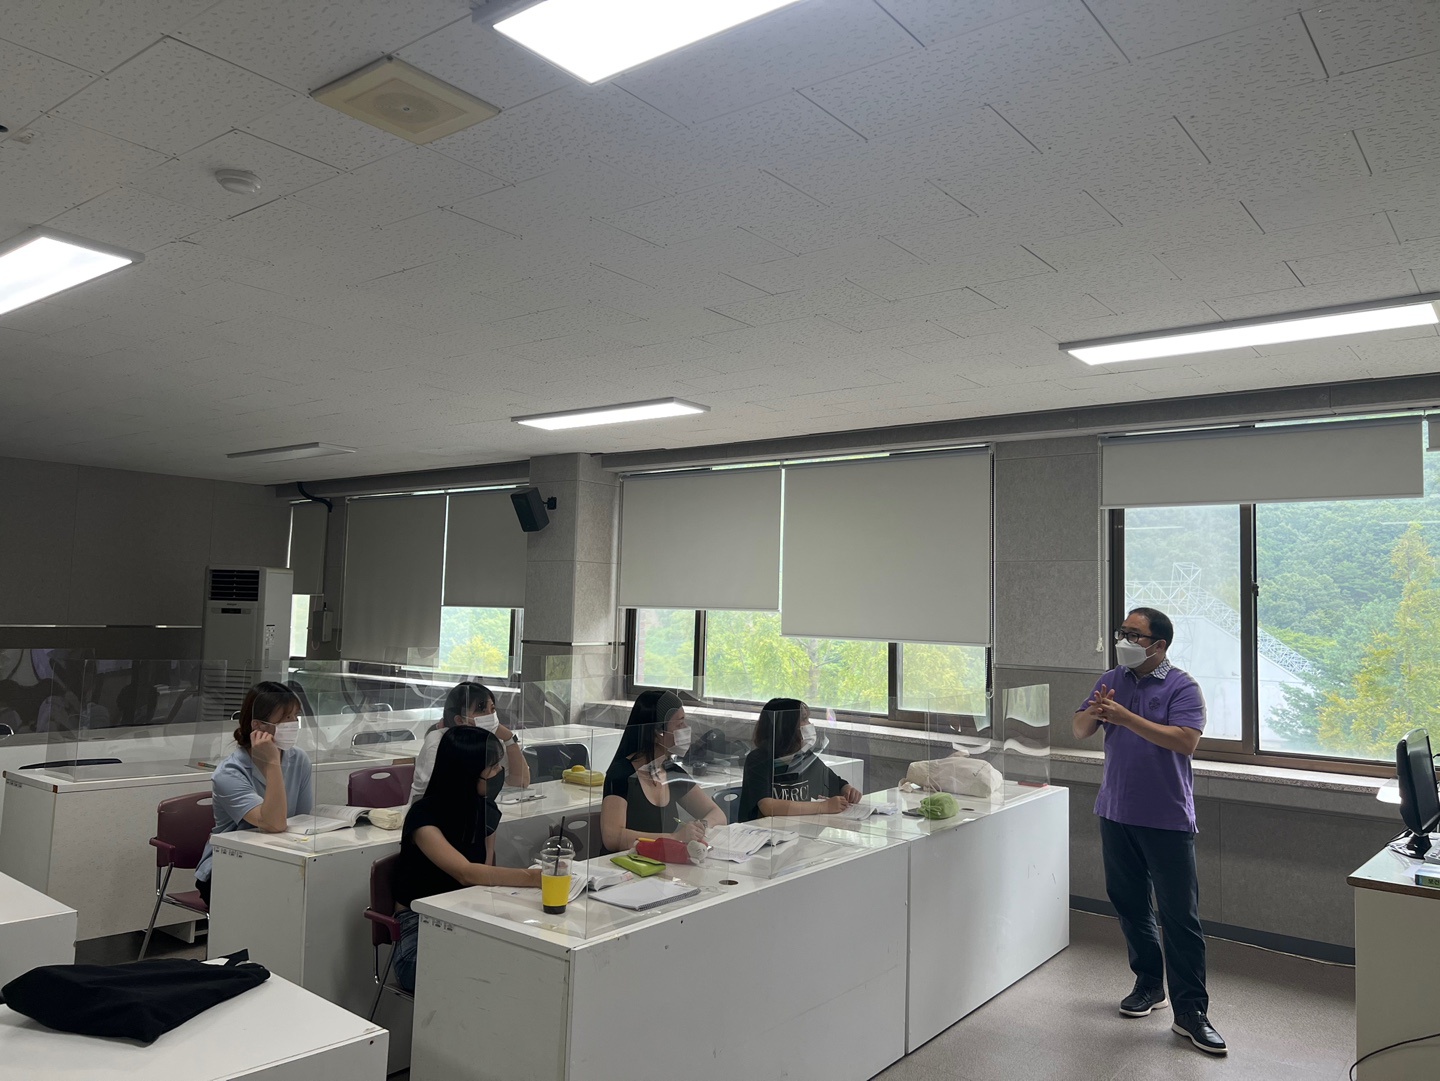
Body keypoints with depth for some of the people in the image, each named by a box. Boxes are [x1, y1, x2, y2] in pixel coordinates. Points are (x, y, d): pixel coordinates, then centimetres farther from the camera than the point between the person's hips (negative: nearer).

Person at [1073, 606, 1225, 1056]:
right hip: (1116, 813, 6)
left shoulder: (1182, 688, -9)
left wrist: (1126, 717, -27)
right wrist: (1096, 713, -18)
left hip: (1167, 820, -5)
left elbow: (1185, 741, -23)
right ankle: (1149, 984, 32)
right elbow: (1080, 731, 5)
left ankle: (1190, 1011, 6)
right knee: (1129, 905, 15)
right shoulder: (1112, 681, 7)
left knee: (1180, 916, -2)